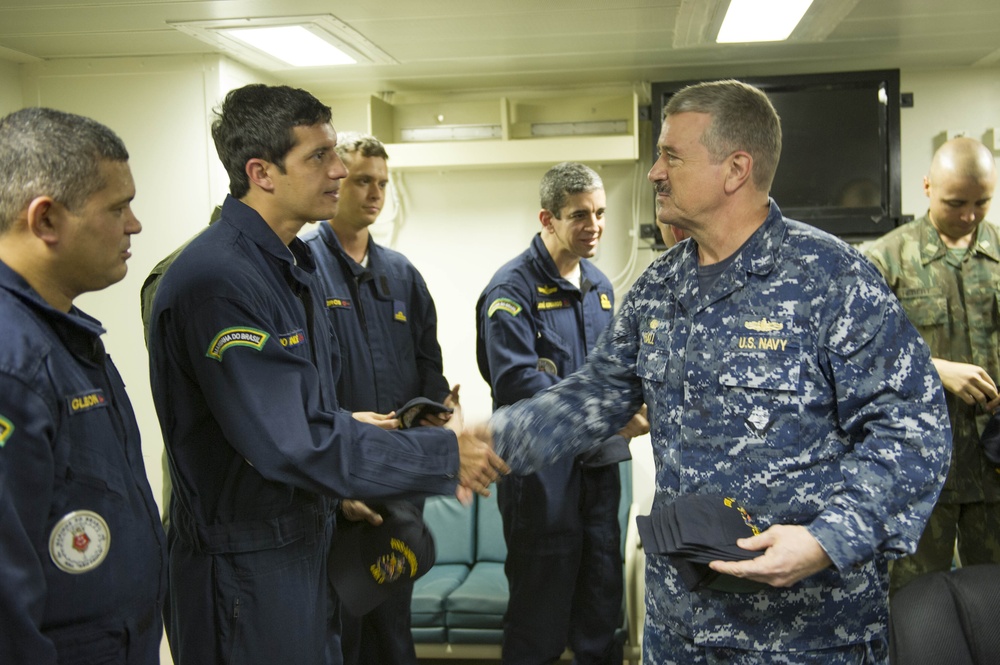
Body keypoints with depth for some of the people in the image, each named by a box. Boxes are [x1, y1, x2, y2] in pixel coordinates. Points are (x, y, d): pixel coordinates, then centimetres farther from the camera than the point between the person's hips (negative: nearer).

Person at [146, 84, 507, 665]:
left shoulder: (291, 264, 10)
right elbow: (293, 441, -28)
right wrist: (444, 456, -20)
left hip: (307, 543, 9)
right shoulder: (218, 280, -24)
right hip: (246, 567, -9)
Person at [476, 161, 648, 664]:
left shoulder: (599, 285, 12)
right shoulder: (513, 287, -13)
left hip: (598, 464, 7)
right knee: (541, 609, 4)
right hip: (542, 468, -7)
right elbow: (517, 382, -24)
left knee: (602, 605, 16)